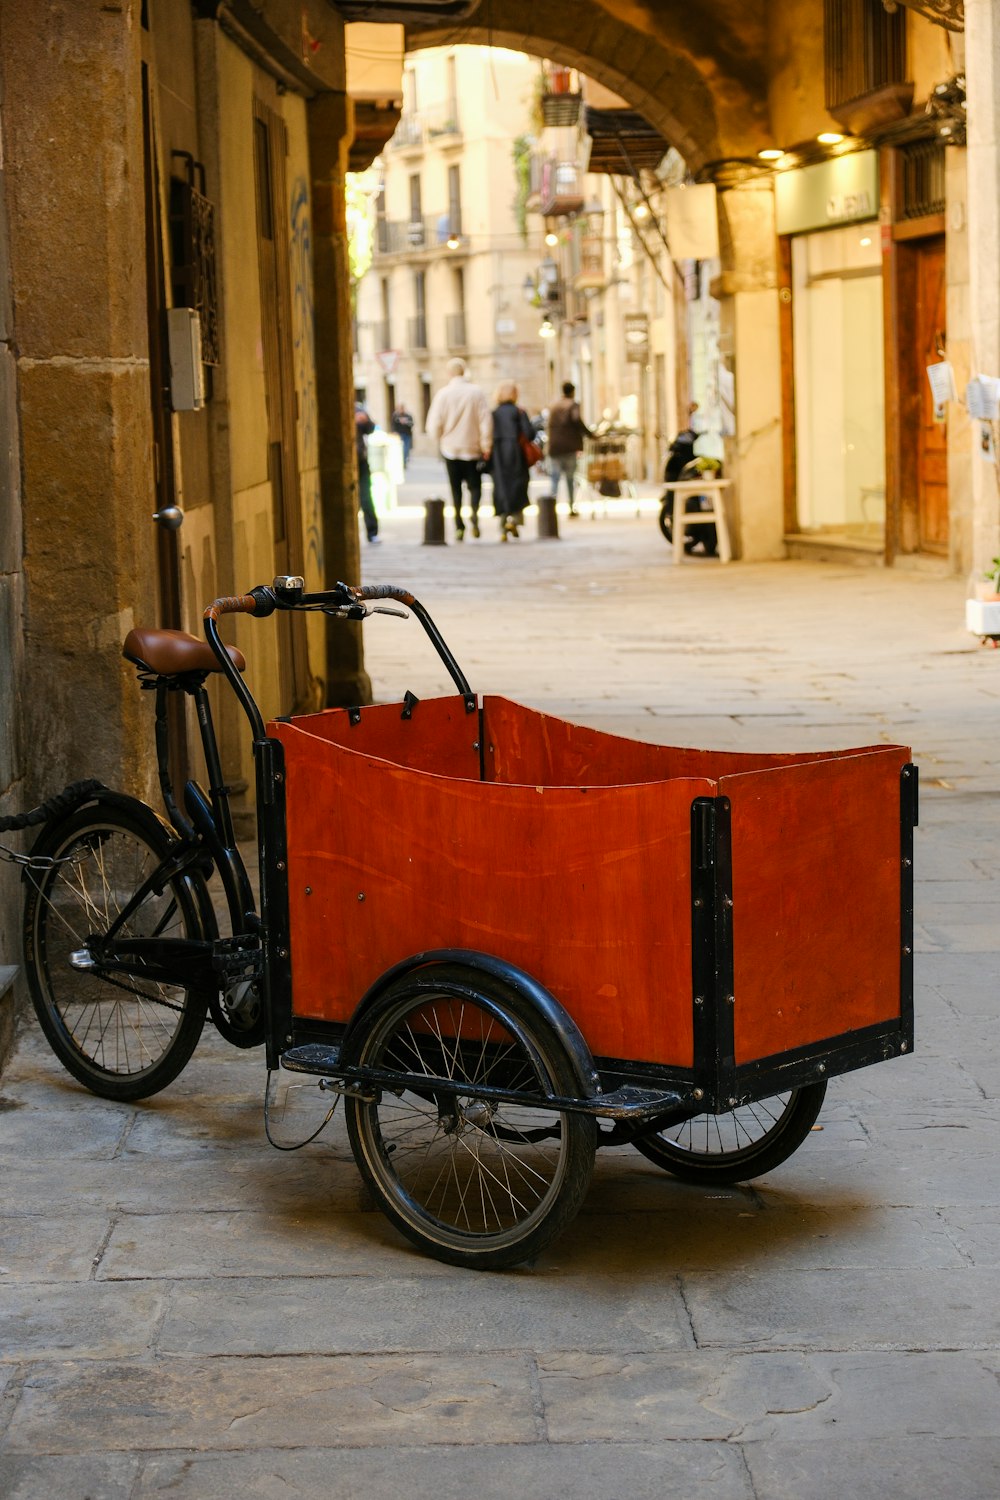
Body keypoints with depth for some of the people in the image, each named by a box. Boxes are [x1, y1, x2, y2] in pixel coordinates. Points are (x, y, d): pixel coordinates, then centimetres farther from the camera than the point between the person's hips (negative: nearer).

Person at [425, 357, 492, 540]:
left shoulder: (443, 394, -6)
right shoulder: (476, 392, -5)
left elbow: (434, 424, -6)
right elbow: (486, 421, -7)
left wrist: (439, 440, 13)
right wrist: (486, 447, 0)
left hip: (450, 448, 0)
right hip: (472, 448, 0)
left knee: (456, 489, 9)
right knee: (474, 485, 9)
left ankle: (459, 526, 3)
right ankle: (475, 512, -20)